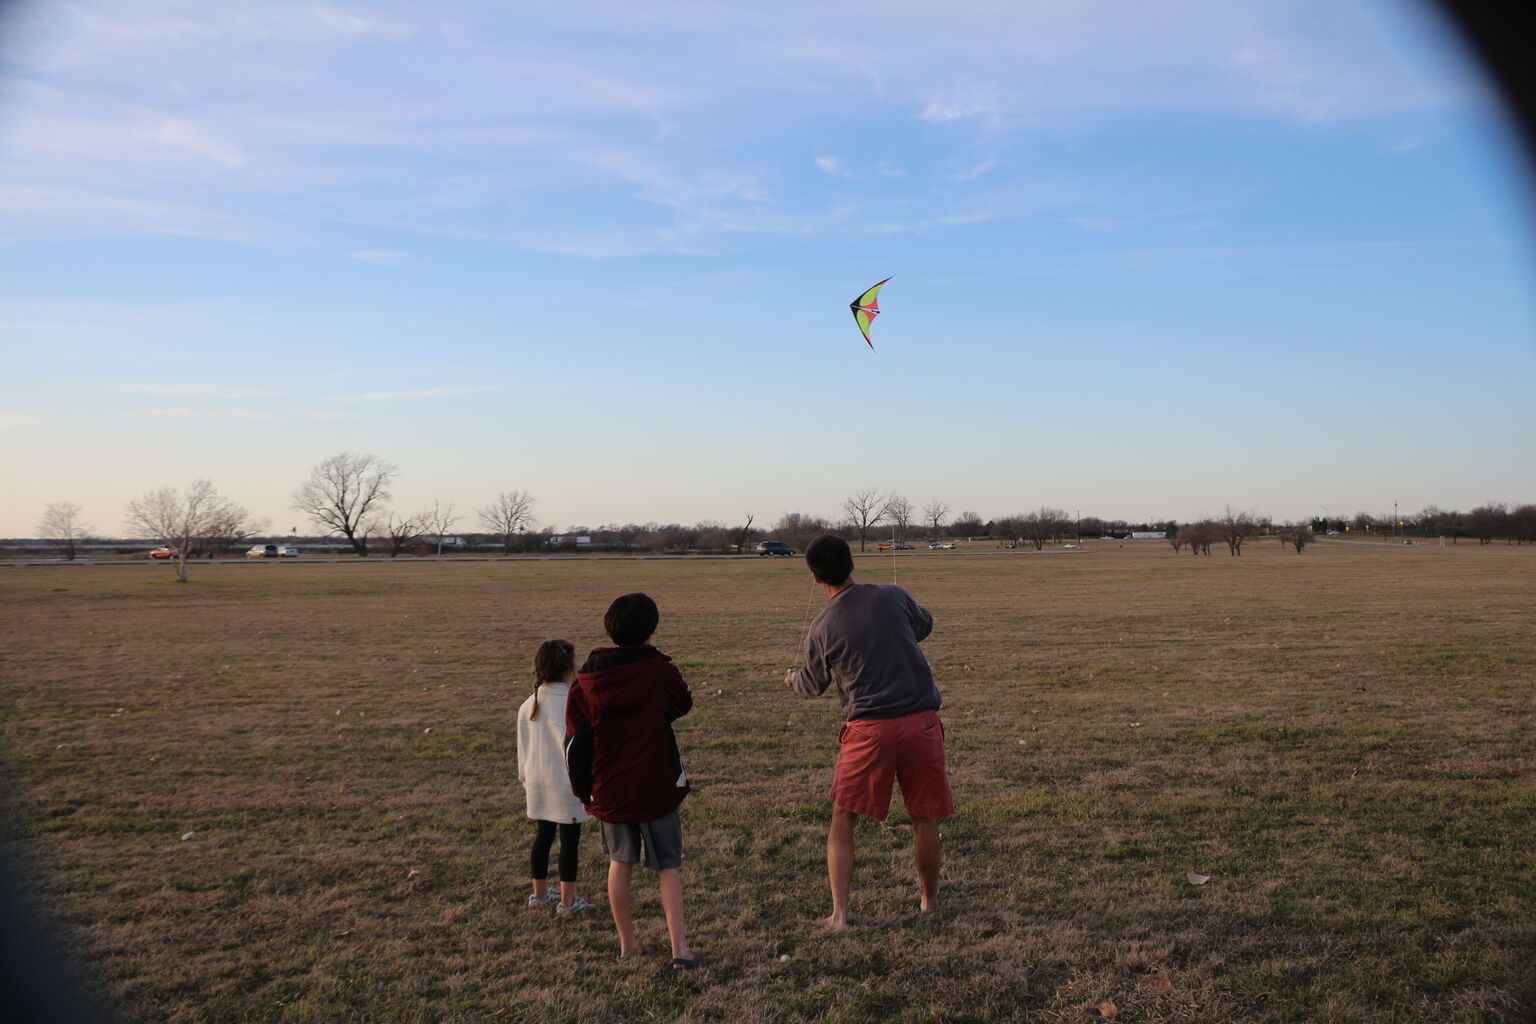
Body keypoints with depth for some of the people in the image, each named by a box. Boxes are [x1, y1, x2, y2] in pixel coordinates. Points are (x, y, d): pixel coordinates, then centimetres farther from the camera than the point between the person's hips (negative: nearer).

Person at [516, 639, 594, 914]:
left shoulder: (528, 706, 2)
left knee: (542, 837, 18)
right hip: (565, 784, -7)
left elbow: (522, 748, 10)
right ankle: (567, 900, 12)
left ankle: (540, 893, 30)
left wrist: (525, 779, 22)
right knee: (570, 840, 5)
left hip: (537, 783, 7)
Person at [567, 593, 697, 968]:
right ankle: (679, 948, 1)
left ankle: (627, 944, 26)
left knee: (620, 862, 19)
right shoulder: (659, 670, -12)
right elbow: (683, 704, 8)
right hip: (656, 785, -2)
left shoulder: (585, 680, -5)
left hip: (608, 788, 2)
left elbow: (574, 737, -1)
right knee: (668, 867, 8)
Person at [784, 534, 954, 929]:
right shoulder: (893, 597, 0)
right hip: (921, 720, 2)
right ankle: (929, 900, 31)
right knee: (925, 819, 14)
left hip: (868, 728, -2)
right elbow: (924, 625, 22)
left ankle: (839, 913, 6)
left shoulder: (821, 629, -3)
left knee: (842, 821, 10)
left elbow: (815, 684, 15)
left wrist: (792, 679, 37)